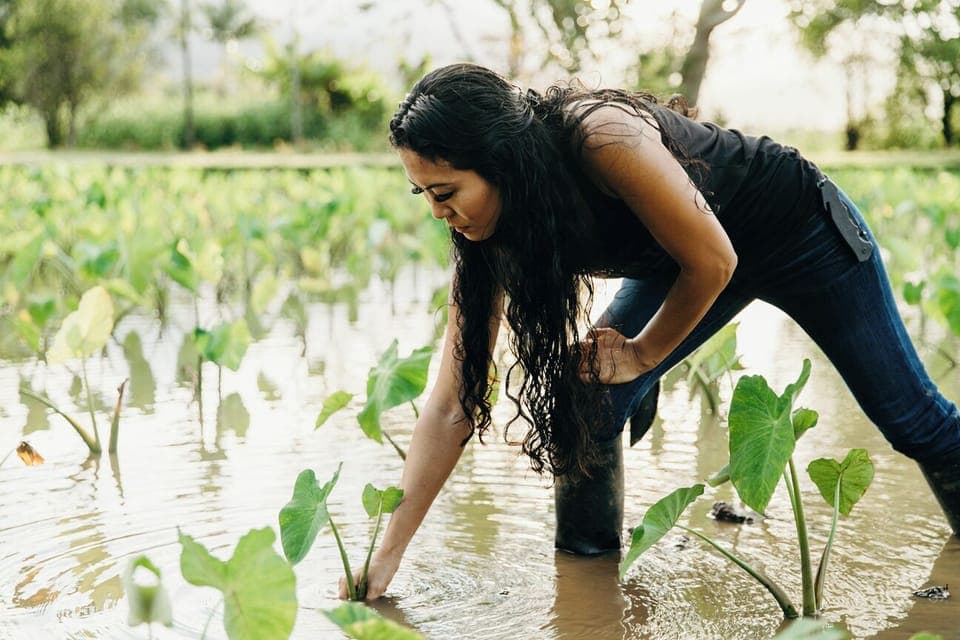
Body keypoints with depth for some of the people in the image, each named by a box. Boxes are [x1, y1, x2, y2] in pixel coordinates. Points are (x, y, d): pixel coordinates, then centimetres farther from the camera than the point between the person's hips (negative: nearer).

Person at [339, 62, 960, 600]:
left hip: (803, 233, -5)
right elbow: (452, 407, -19)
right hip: (681, 261, 5)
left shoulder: (603, 136, -41)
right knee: (579, 404, -13)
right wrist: (388, 555, -21)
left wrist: (645, 352, -14)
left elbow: (712, 260, -29)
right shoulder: (493, 233, -20)